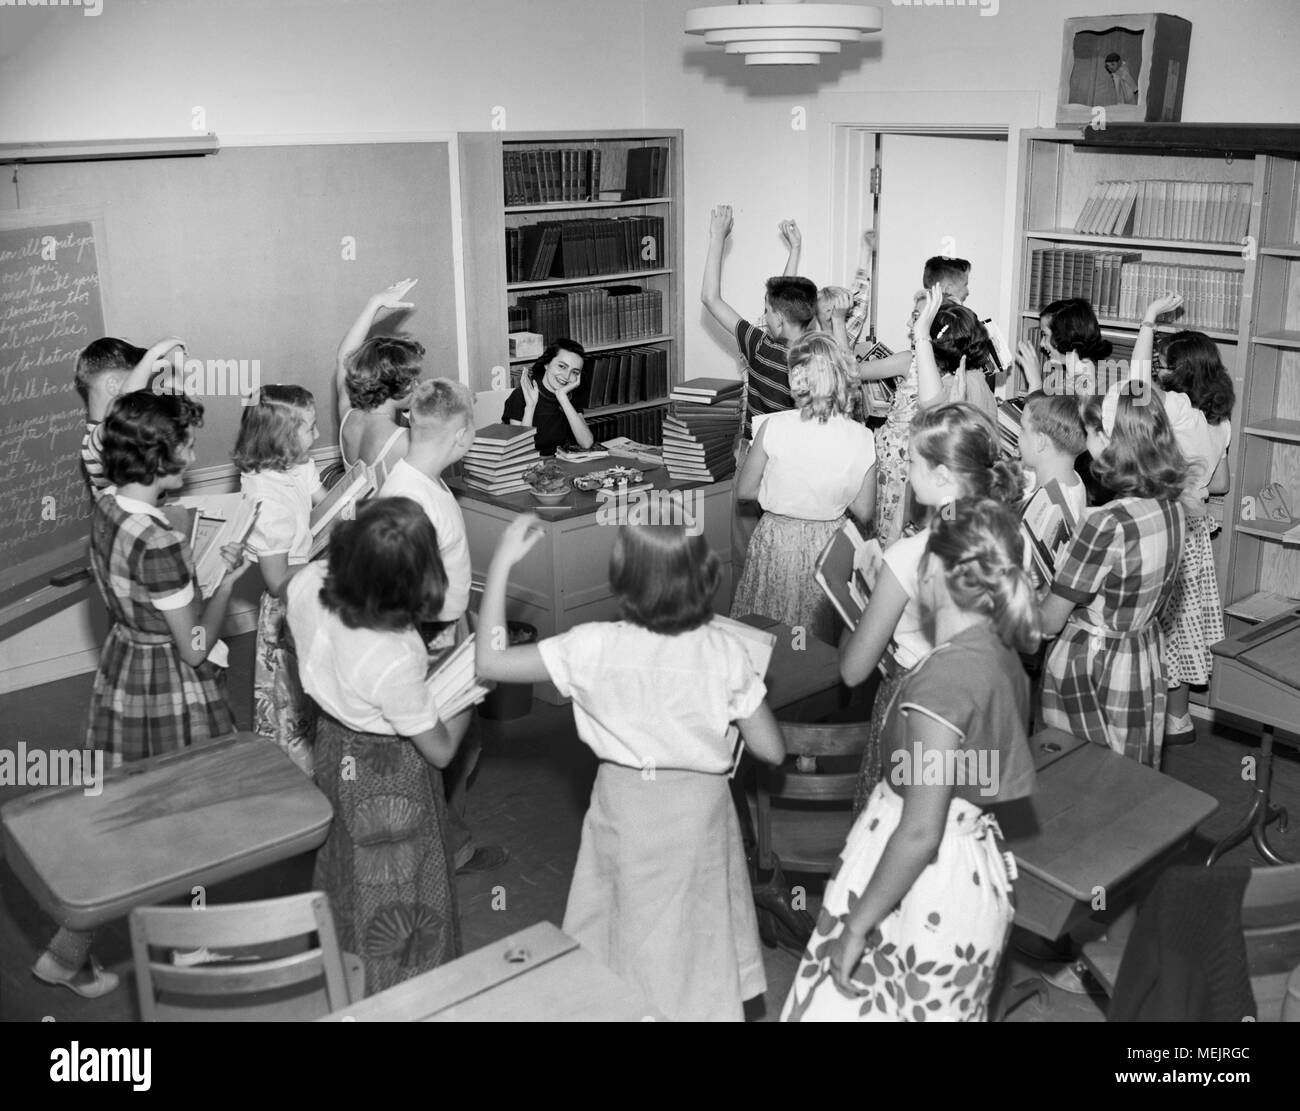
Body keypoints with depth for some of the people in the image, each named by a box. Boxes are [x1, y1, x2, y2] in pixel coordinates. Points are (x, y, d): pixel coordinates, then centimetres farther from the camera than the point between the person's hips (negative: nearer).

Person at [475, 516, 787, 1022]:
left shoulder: (594, 648, -21)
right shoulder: (725, 651, -17)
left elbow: (490, 662, -14)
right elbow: (772, 750, -11)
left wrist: (502, 562, -12)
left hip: (626, 810, -1)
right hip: (701, 810, 1)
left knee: (632, 936, 22)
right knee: (695, 930, 23)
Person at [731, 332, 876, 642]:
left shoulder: (775, 427, -16)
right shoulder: (862, 438, -11)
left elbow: (744, 491, -4)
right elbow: (864, 511, -3)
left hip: (777, 540, -2)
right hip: (828, 544, 2)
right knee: (820, 639, 19)